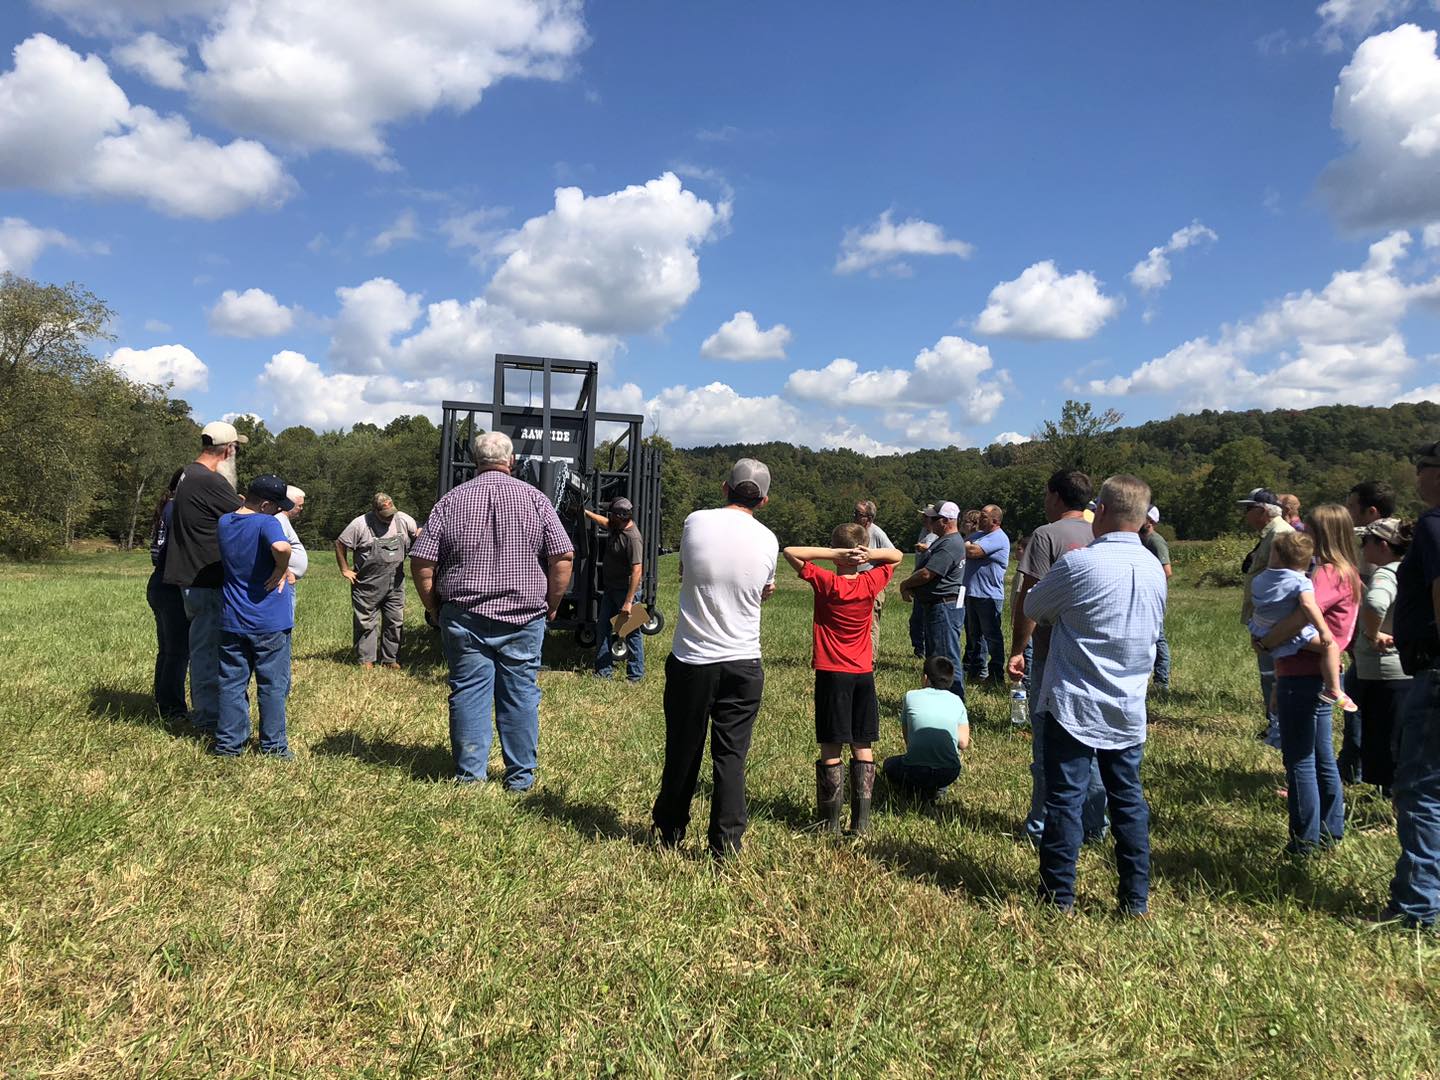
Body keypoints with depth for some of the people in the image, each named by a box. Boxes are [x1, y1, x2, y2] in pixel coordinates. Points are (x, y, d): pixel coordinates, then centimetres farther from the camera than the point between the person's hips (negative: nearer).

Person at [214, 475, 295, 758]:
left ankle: (228, 743, 17)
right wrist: (282, 568, -20)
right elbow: (281, 546, -37)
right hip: (270, 623, -5)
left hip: (232, 621, 5)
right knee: (273, 685, 7)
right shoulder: (266, 522, -17)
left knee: (232, 682, 13)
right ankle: (273, 745, 13)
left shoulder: (224, 522, 5)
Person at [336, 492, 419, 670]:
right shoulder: (360, 524, -12)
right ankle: (366, 661, 13)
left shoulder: (403, 519, -2)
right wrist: (345, 570, -5)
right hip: (368, 586, -4)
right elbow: (340, 544, -5)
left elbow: (418, 533, 14)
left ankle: (390, 660, 17)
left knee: (395, 622, 7)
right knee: (366, 623, 3)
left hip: (395, 585, 4)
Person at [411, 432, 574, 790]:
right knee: (520, 694, 7)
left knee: (468, 692, 8)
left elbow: (421, 563, -1)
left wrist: (435, 610, 10)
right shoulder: (535, 498, 0)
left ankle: (469, 775, 14)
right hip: (524, 619, 0)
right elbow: (563, 558, -5)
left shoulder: (452, 500, 2)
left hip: (463, 618, 1)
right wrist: (551, 607, 6)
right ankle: (520, 777, 16)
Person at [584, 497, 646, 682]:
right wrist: (586, 512, 39)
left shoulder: (633, 538, -24)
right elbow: (604, 522, 32)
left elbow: (637, 571, -28)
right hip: (610, 589, 10)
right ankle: (604, 671, 21)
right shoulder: (615, 528, 5)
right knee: (602, 629, 12)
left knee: (631, 633, 0)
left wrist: (629, 601, -29)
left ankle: (636, 675, 9)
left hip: (626, 591, -10)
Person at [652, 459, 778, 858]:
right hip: (743, 663, 0)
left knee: (682, 750, 13)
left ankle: (669, 831, 29)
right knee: (731, 755, 7)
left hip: (691, 659, 0)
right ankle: (725, 843, 11)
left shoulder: (695, 522, -6)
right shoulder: (767, 541, -3)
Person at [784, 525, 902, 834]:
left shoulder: (825, 582, -11)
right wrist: (870, 554, -6)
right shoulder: (872, 583, -2)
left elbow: (790, 552, -10)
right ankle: (861, 820, 10)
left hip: (832, 673, -3)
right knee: (863, 748, 10)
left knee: (831, 749, 3)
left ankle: (830, 820, 6)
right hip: (864, 674, 3)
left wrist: (835, 553, -15)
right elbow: (896, 555, 14)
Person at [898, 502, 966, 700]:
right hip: (937, 607, 11)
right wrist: (910, 587, 1)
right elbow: (926, 570, 17)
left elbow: (927, 574, -24)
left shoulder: (950, 545, -19)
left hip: (945, 607, -11)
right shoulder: (944, 541, 16)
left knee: (947, 659, -6)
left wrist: (905, 585, -7)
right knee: (934, 656, 18)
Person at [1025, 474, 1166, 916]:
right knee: (1128, 799, 14)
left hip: (1074, 705, -5)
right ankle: (1136, 897, 22)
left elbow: (1032, 607, -2)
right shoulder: (1154, 569, 2)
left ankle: (1059, 893, 12)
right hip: (1128, 709, 6)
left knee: (1065, 797, 4)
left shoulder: (1080, 563, -17)